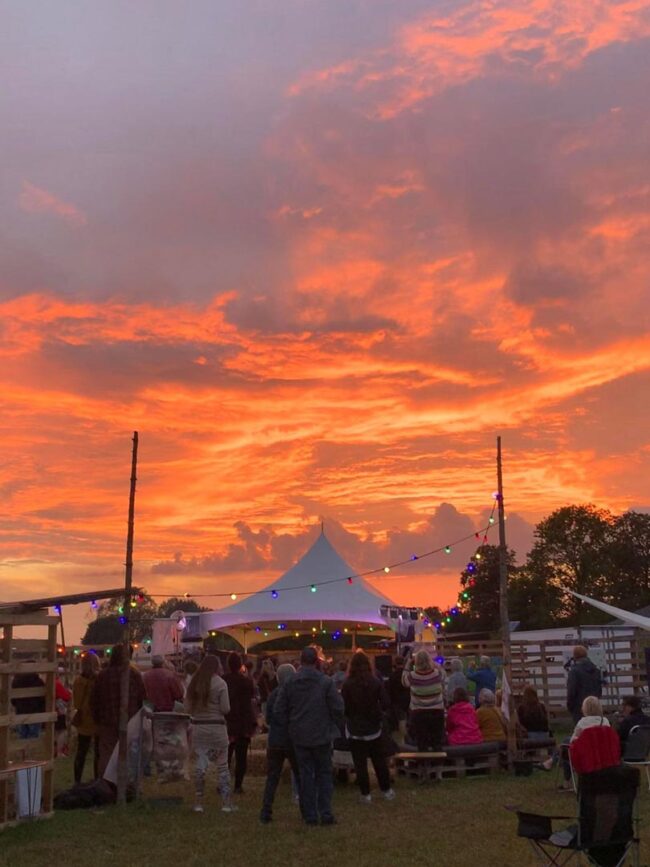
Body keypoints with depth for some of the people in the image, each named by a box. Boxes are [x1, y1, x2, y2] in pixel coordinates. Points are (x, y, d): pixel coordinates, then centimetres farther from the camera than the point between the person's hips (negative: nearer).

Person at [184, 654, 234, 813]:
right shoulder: (220, 683, -8)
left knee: (200, 765, 8)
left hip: (198, 727, 4)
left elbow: (188, 708, 7)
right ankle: (226, 803, 7)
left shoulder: (194, 682, 4)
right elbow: (225, 709, -9)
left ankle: (198, 802, 10)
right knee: (222, 765, 5)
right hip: (216, 727, -4)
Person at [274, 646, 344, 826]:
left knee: (306, 775, 9)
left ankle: (310, 815, 10)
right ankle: (325, 813, 3)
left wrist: (290, 728, 10)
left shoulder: (290, 683, -3)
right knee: (324, 774, 9)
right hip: (322, 736, -2)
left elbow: (279, 710, 0)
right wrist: (333, 727, 6)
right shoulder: (325, 682, -10)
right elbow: (338, 708, -10)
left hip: (299, 737, 2)